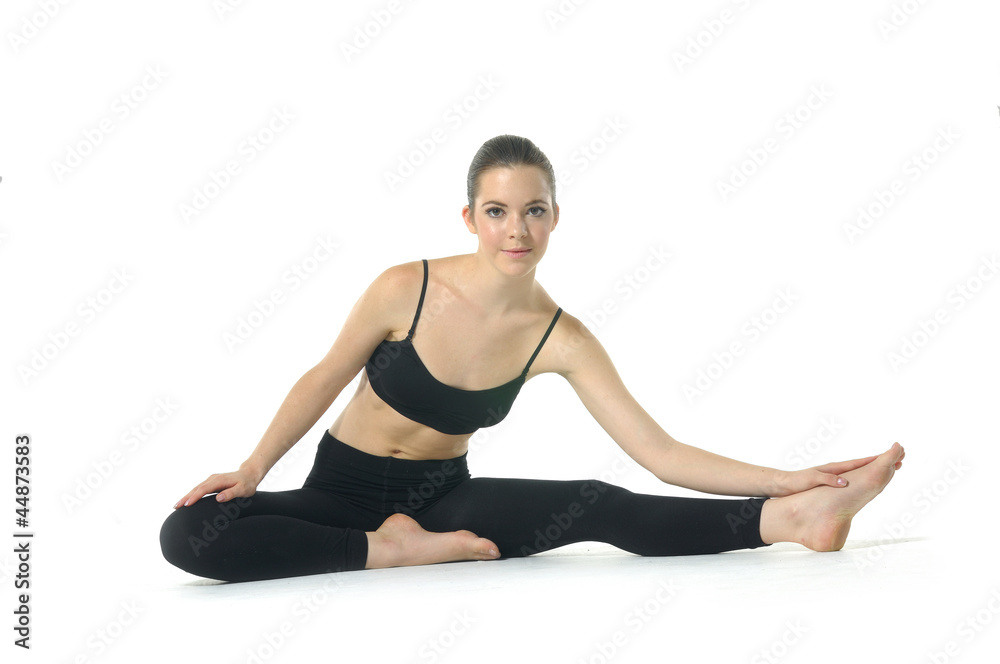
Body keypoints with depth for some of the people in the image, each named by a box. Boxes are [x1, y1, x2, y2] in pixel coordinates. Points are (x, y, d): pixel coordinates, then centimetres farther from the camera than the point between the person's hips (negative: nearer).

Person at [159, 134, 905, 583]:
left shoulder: (560, 338, -13)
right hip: (343, 492, -1)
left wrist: (790, 479, -24)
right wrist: (252, 469, -8)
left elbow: (661, 453, -16)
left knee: (599, 506, -23)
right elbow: (325, 378, -2)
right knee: (188, 534, -28)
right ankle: (391, 550, -22)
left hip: (441, 495, 1)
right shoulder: (406, 289, -20)